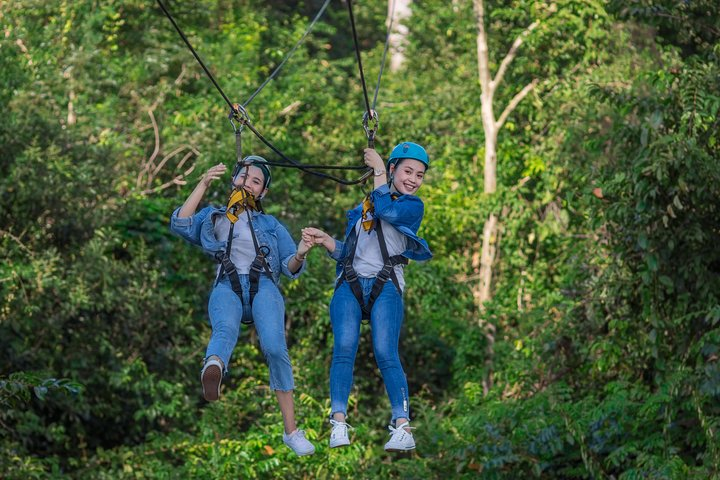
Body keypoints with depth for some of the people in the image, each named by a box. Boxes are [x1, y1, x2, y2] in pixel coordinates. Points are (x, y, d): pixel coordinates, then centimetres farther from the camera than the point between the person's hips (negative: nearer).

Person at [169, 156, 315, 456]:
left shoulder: (271, 225, 32)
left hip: (263, 287, 1)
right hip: (227, 287, -1)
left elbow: (290, 269, 21)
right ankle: (214, 370, -77)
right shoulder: (212, 217, 30)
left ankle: (291, 430, -28)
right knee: (225, 329, -38)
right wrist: (203, 185, 6)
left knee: (274, 347, -29)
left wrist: (300, 255, -3)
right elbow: (180, 226, 9)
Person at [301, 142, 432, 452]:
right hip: (349, 286, 3)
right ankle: (338, 424, -20)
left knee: (386, 354, -18)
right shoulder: (363, 206, 23)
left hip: (385, 288, -3)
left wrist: (378, 170, 1)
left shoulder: (413, 206, 11)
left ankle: (402, 427, -21)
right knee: (344, 350, -16)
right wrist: (323, 240, 4)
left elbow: (386, 209, -11)